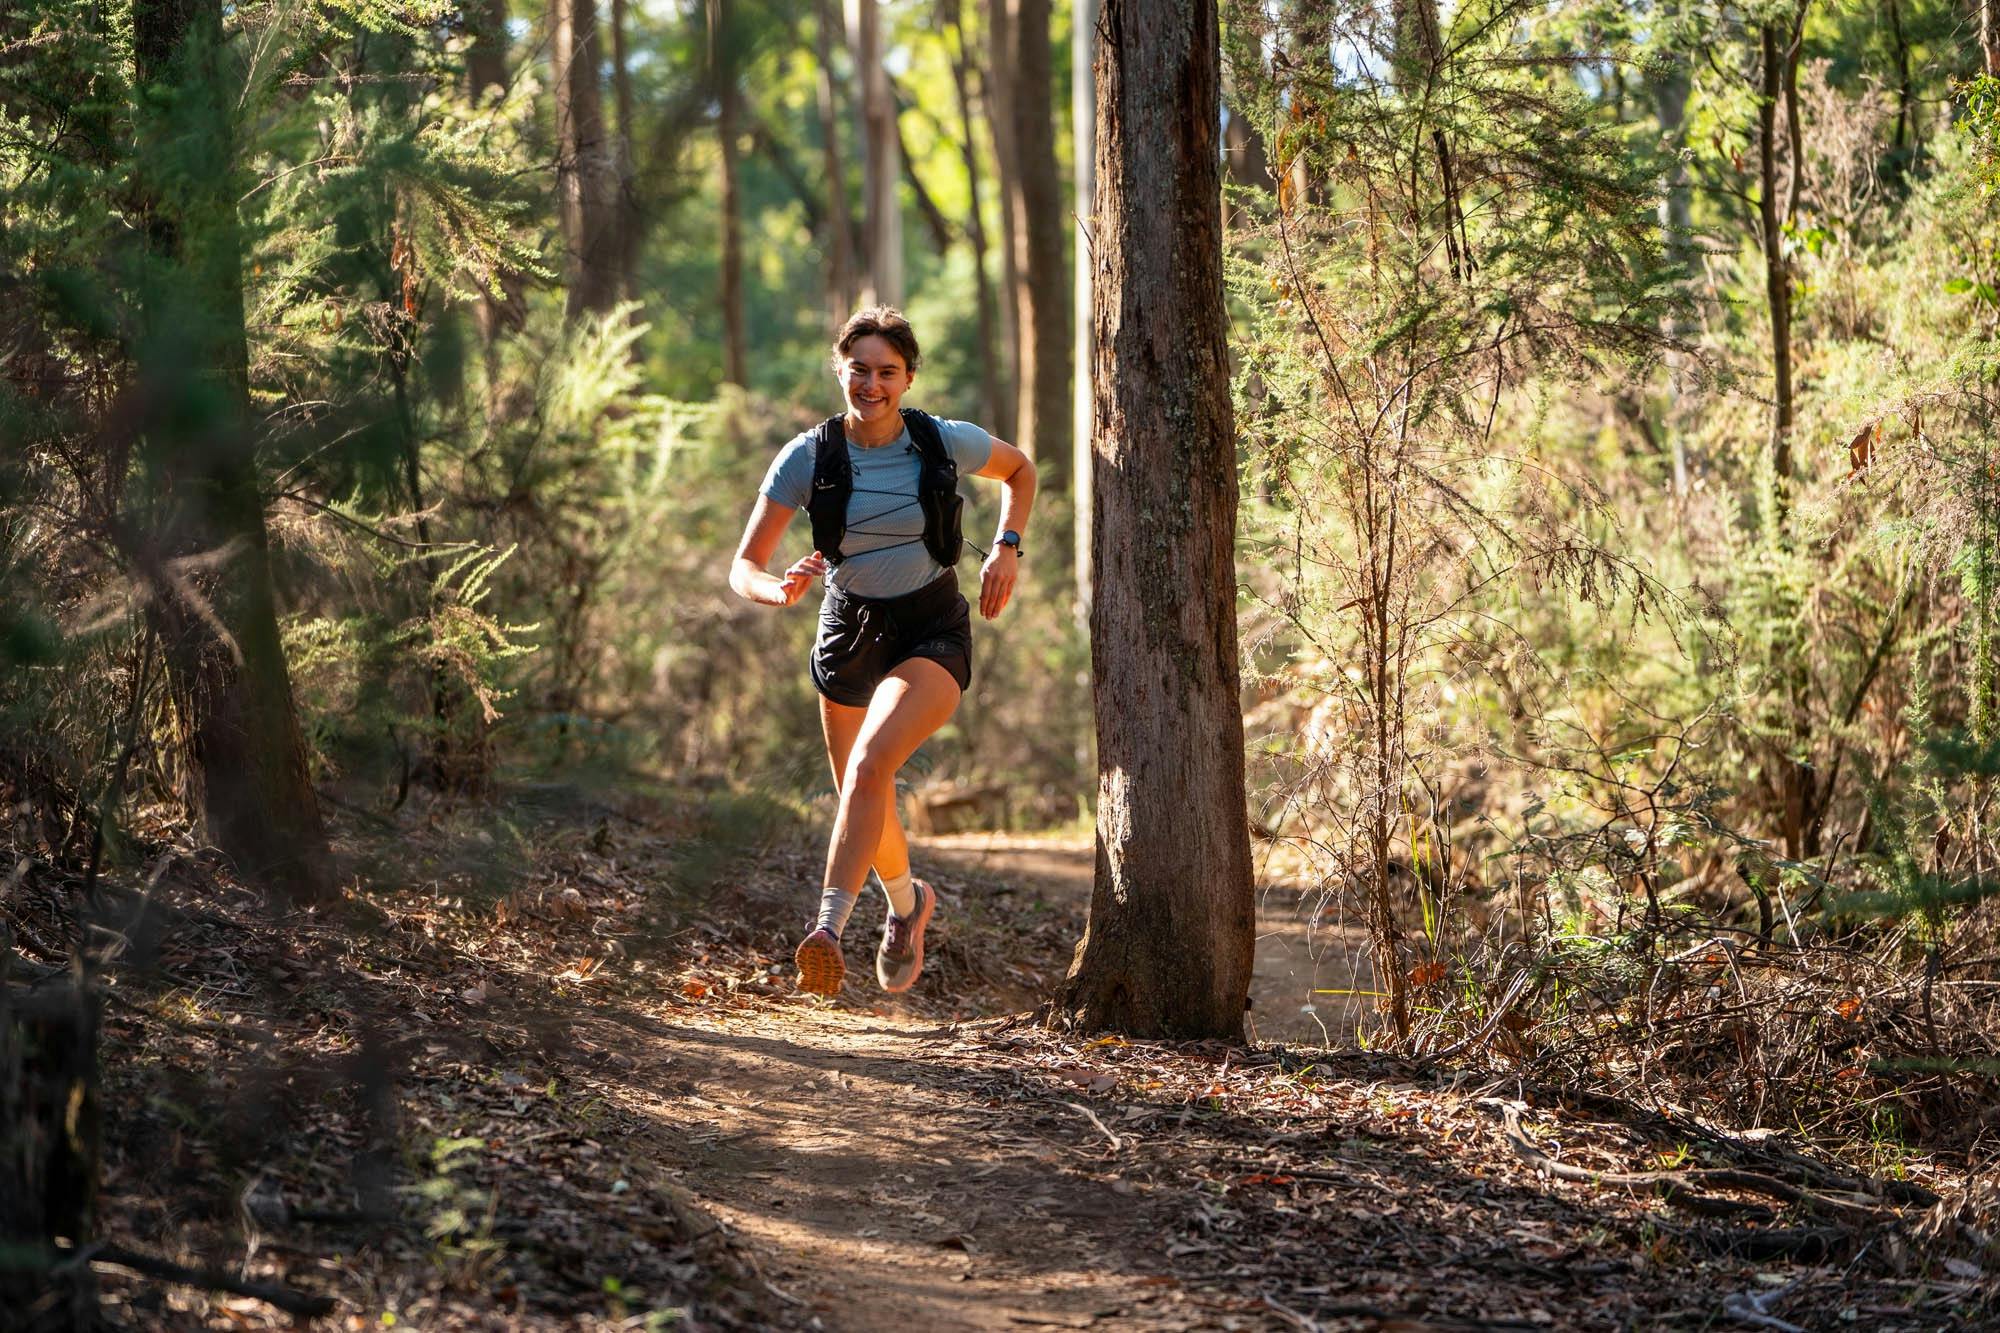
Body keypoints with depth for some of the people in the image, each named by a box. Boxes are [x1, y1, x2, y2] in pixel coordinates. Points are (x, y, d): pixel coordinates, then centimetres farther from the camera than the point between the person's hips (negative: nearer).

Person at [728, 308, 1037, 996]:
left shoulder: (947, 442, -11)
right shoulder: (808, 457, -12)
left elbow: (1020, 470, 12)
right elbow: (743, 568, -12)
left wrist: (1007, 546, -4)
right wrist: (781, 590, -35)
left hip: (932, 635, -3)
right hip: (850, 631, 3)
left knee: (869, 766, -29)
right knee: (866, 806, 16)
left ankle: (829, 927, -34)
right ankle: (907, 902, 47)